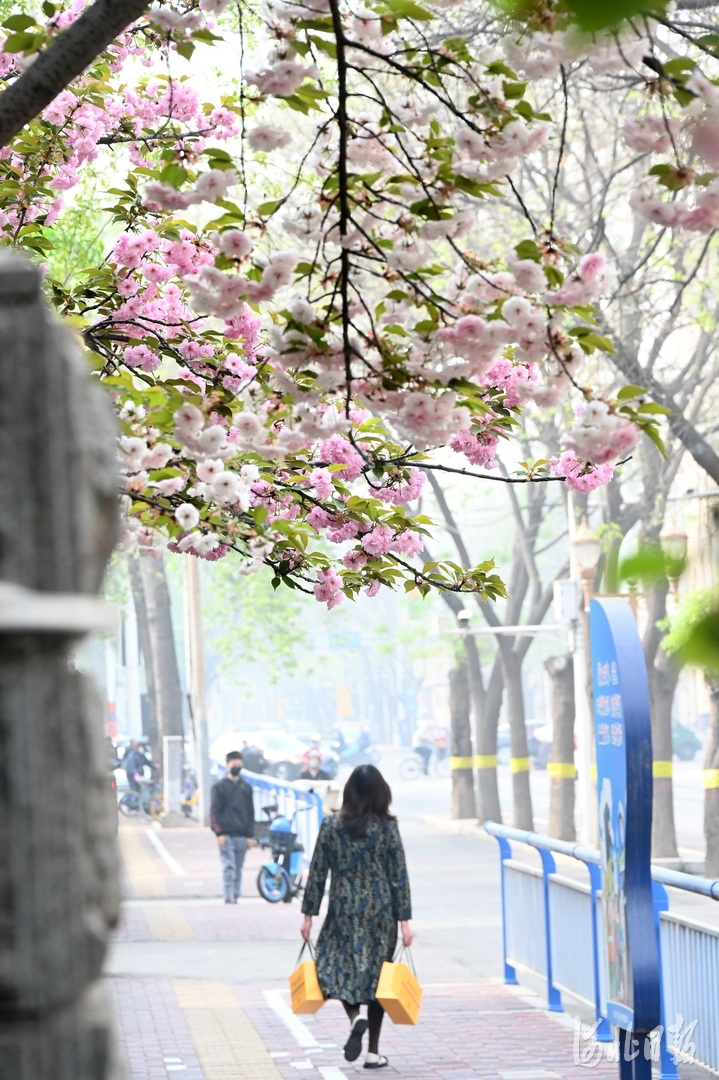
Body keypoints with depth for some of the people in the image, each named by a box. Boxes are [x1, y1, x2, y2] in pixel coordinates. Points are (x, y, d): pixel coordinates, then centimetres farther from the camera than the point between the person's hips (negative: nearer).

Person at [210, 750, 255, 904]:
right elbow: (214, 811, -1)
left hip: (241, 835, 4)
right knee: (228, 867, -11)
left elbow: (250, 812, 16)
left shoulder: (246, 787, 14)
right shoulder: (220, 786, 3)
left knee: (238, 869, 6)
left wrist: (249, 835, 8)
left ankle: (235, 897, 11)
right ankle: (229, 898, -13)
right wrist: (219, 833, -10)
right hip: (226, 835, -4)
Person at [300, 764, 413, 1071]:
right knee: (377, 976, 9)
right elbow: (399, 876, -4)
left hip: (343, 910, 0)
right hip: (381, 912, 0)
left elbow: (317, 872, -1)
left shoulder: (331, 826, -3)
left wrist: (309, 914, 6)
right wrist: (404, 919, 0)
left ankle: (355, 1018, -18)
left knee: (337, 968, 12)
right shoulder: (387, 827, -4)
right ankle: (373, 1052, 9)